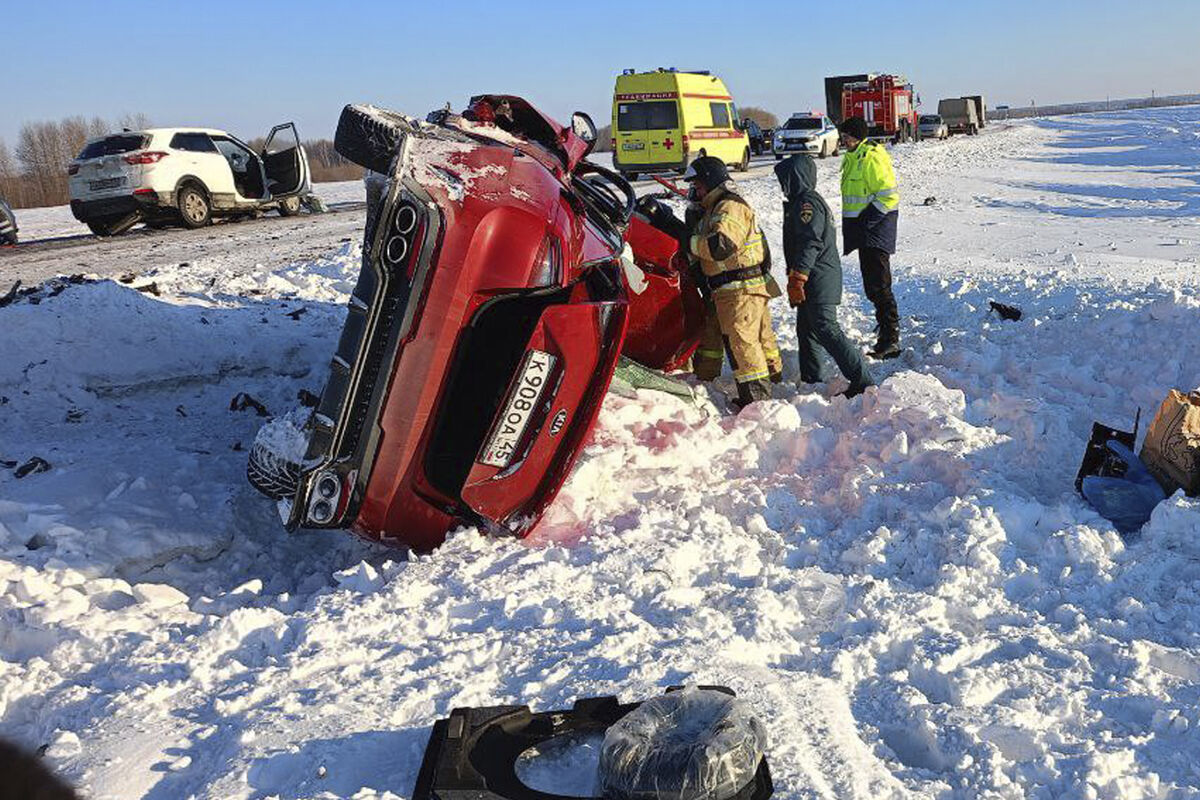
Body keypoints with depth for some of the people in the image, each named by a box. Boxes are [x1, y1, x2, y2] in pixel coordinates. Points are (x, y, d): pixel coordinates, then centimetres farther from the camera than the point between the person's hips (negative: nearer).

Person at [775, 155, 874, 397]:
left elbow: (810, 244, -24)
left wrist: (797, 279, -26)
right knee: (806, 329, 18)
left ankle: (863, 381, -13)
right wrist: (796, 279, 28)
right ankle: (812, 381, 28)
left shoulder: (807, 203, -15)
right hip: (815, 281, 11)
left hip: (818, 281, -11)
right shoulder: (800, 202, 19)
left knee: (826, 330, -13)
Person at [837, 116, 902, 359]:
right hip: (862, 230, 10)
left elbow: (889, 195, -20)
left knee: (879, 286, -11)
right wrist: (851, 227, 19)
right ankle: (888, 335, 27)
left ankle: (890, 340, -8)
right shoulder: (852, 157, 16)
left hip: (875, 229, -10)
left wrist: (866, 221, -19)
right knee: (872, 286, 15)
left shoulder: (873, 158, -15)